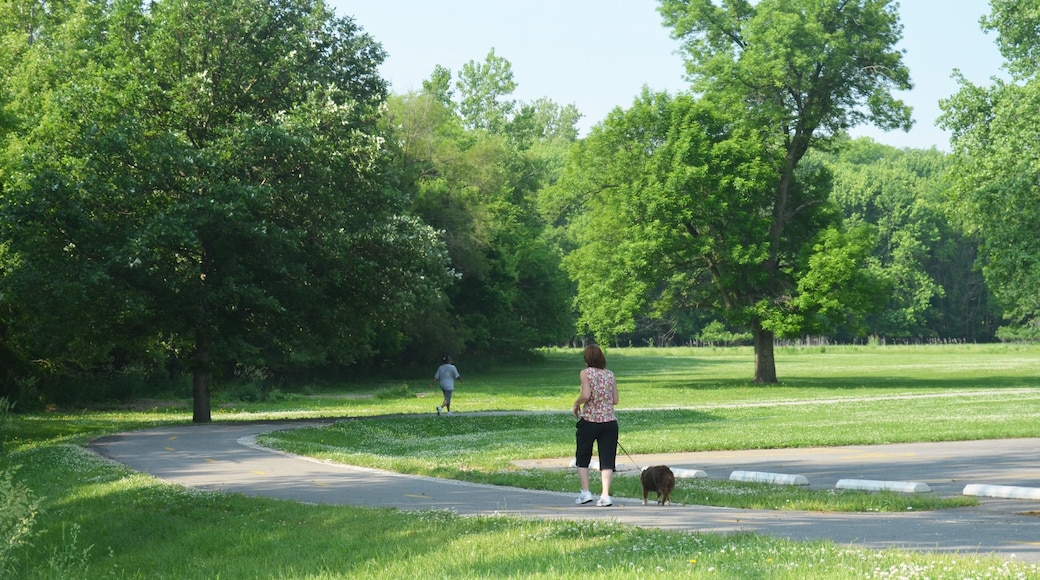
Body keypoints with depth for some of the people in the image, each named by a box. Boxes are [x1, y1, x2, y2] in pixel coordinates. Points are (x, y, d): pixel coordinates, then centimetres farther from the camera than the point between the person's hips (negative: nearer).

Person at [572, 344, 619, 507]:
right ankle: (605, 495, -5)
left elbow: (586, 395, -16)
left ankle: (585, 492, 7)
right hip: (609, 421, 3)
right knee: (607, 459, 4)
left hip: (589, 420, -3)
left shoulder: (585, 373, -5)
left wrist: (576, 404, 1)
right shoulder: (610, 374, 7)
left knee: (582, 457, 13)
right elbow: (615, 400, 7)